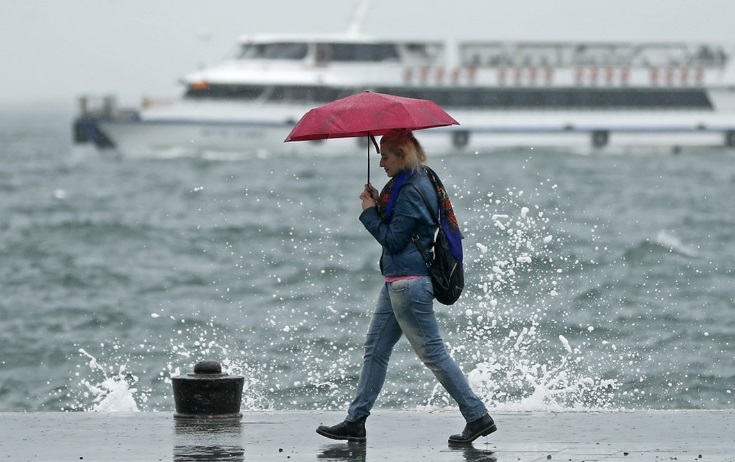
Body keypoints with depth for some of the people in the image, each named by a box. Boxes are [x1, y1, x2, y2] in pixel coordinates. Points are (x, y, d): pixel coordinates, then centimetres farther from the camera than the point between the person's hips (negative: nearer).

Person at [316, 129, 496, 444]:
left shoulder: (411, 191, -18)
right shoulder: (419, 182, 13)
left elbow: (394, 240, -17)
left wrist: (370, 212, -6)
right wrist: (379, 206, 5)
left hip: (408, 282, -11)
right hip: (398, 280, 11)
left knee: (433, 353, -6)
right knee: (375, 350, 11)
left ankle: (478, 417, -3)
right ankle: (355, 422, 14)